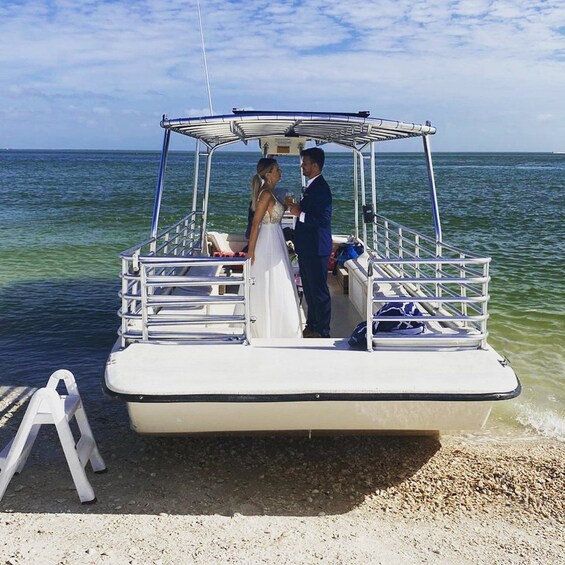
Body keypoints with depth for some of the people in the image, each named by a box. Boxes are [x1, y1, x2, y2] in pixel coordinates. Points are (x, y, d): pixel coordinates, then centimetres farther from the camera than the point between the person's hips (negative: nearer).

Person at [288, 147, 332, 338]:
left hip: (316, 250, -10)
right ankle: (312, 325, 32)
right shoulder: (311, 186, 12)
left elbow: (324, 219, -25)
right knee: (309, 289, 19)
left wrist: (300, 213, -22)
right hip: (307, 248, 10)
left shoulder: (321, 188, -19)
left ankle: (322, 331, 11)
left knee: (319, 291, 0)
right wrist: (297, 208, 10)